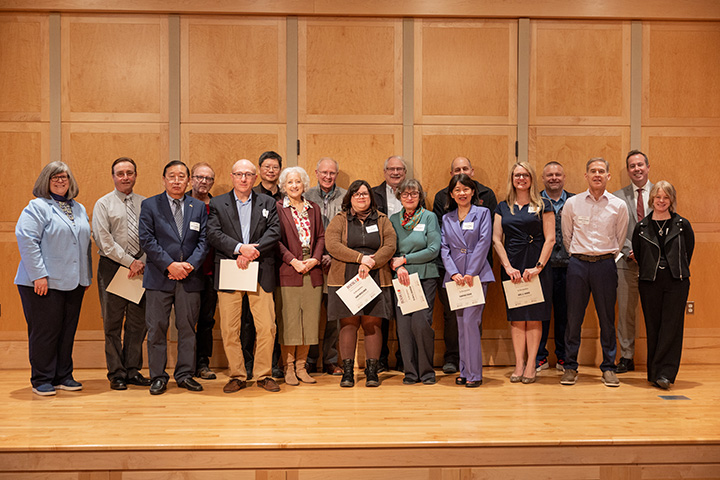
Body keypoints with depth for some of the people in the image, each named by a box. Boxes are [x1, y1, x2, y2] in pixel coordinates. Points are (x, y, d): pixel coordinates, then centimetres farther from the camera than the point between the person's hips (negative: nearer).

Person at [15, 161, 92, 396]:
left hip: (73, 282, 6)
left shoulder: (79, 209, 16)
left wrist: (87, 276, 13)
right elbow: (26, 240, -13)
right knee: (44, 331, 0)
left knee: (68, 330, 10)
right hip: (45, 283, -6)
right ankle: (41, 380, 11)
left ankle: (63, 376, 21)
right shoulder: (37, 207, -4)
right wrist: (38, 275, -18)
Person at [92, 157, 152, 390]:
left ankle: (133, 370, 16)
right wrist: (129, 261, -12)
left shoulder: (145, 203, 9)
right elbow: (104, 239, -7)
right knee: (113, 323, 2)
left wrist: (142, 262, -9)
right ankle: (116, 374, 10)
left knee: (138, 322, 6)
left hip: (140, 267, 3)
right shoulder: (103, 204, 1)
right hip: (112, 267, -3)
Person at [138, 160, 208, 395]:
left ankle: (185, 374, 17)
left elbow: (204, 241, 5)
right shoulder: (150, 205, 4)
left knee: (187, 327, 7)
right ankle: (158, 377, 12)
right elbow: (147, 240, -5)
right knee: (157, 328, 2)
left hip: (190, 278, 2)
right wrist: (170, 265, -14)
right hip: (159, 278, -2)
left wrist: (190, 264, -11)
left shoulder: (199, 207, 11)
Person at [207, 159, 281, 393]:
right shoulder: (217, 203, 10)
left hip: (261, 274, 0)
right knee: (229, 329, 2)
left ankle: (263, 374, 13)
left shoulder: (268, 203, 12)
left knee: (267, 327, -2)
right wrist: (239, 248, -17)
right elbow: (214, 234, -3)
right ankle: (237, 376, 16)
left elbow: (274, 233, -1)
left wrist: (251, 253, -13)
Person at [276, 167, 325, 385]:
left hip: (313, 271, 4)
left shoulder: (314, 208, 15)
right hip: (288, 271, -4)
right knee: (288, 320, -3)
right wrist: (293, 261, -13)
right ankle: (288, 367, 7)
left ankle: (301, 365, 15)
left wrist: (315, 259, -4)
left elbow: (321, 236, 12)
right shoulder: (277, 208, 2)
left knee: (310, 319, 5)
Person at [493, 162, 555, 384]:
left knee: (534, 316, -1)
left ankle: (531, 364, 5)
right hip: (511, 266, 2)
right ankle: (519, 364, 7)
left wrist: (538, 266, -10)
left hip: (536, 267, -2)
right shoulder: (503, 207, 11)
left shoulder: (543, 206, 4)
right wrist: (508, 267, -5)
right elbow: (496, 239, 6)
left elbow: (550, 239, -2)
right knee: (516, 317, 3)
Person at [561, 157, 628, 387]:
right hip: (578, 264, 0)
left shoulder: (619, 206, 3)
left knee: (607, 318, 5)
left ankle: (608, 367, 16)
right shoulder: (572, 203, 3)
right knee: (574, 317, 2)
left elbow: (620, 239, 14)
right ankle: (570, 366, 13)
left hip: (605, 265, 0)